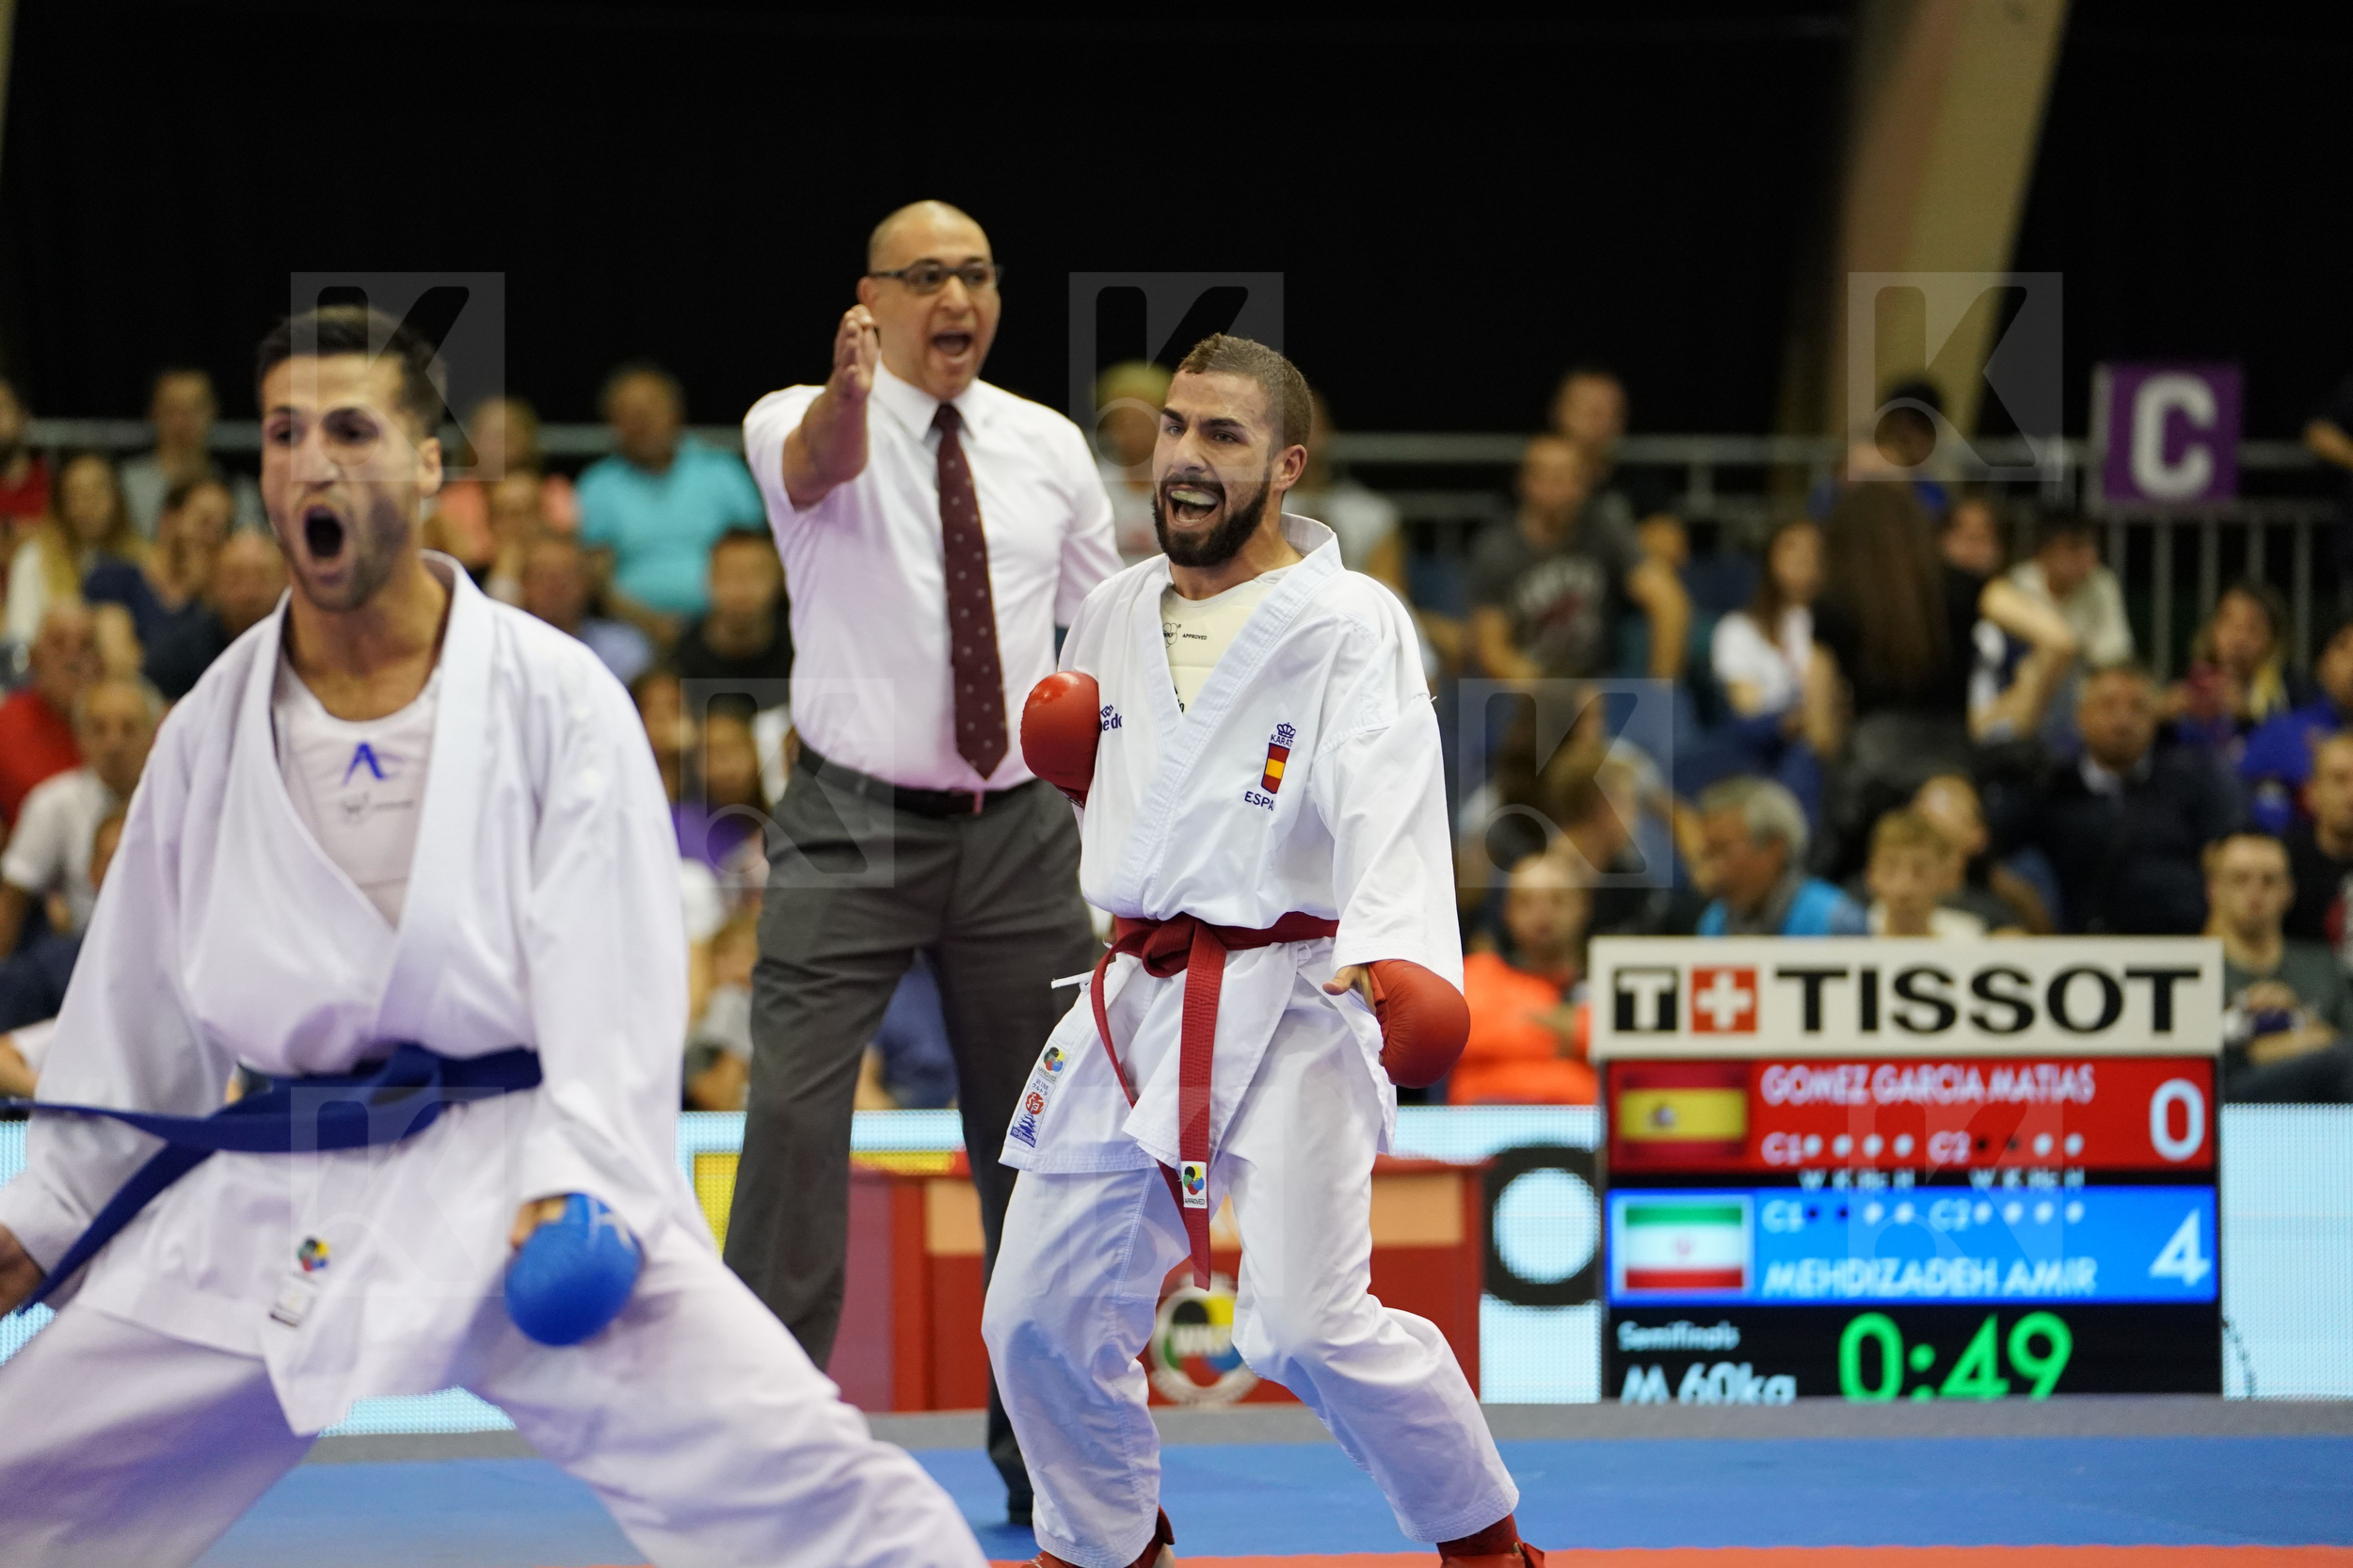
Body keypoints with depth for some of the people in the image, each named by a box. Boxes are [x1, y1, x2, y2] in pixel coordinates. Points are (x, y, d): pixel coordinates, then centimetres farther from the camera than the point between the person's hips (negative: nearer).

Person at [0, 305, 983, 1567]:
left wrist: (578, 1186, -23)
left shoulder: (554, 699, -5)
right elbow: (137, 995, 15)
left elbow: (612, 967, -11)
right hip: (270, 1218, 4)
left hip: (512, 1180, -4)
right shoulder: (213, 730, 6)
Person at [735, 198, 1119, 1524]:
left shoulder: (1048, 449, 5)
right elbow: (818, 468, -33)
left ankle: (1045, 1454, 20)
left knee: (1037, 1135, 8)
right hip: (854, 828, -4)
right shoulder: (806, 423, -7)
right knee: (795, 1117, -15)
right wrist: (848, 393, -56)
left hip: (1020, 831, 4)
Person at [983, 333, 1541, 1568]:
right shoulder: (1115, 614, 12)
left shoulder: (1350, 624, -10)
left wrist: (1391, 952, -42)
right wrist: (1068, 752, 5)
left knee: (1308, 1326, -17)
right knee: (1041, 1316, 8)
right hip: (1136, 1000, 7)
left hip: (1286, 1009, -7)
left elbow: (1386, 803, -25)